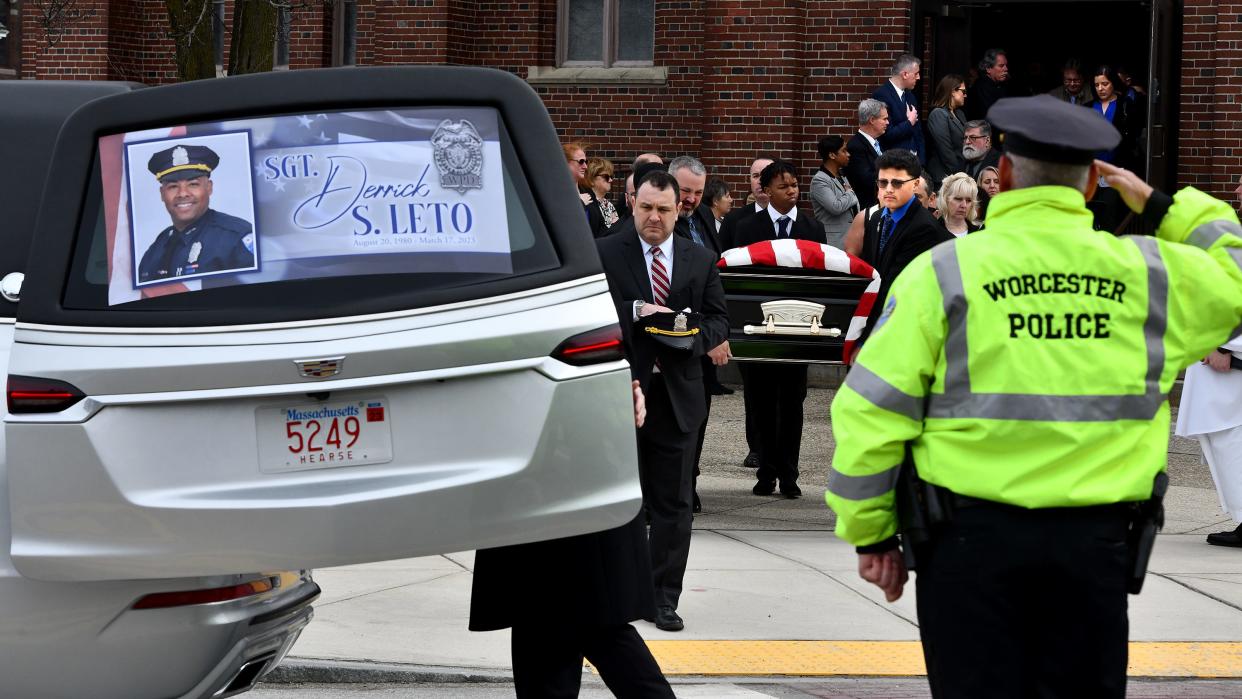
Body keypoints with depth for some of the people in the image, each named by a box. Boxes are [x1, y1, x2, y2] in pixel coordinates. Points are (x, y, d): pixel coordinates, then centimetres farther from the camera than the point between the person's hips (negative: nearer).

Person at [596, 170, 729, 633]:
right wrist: (636, 311, -20)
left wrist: (695, 335, -11)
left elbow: (718, 318, 9)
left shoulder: (701, 260, 9)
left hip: (678, 393, 2)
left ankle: (665, 599, 9)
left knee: (673, 503, 4)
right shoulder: (605, 253, 0)